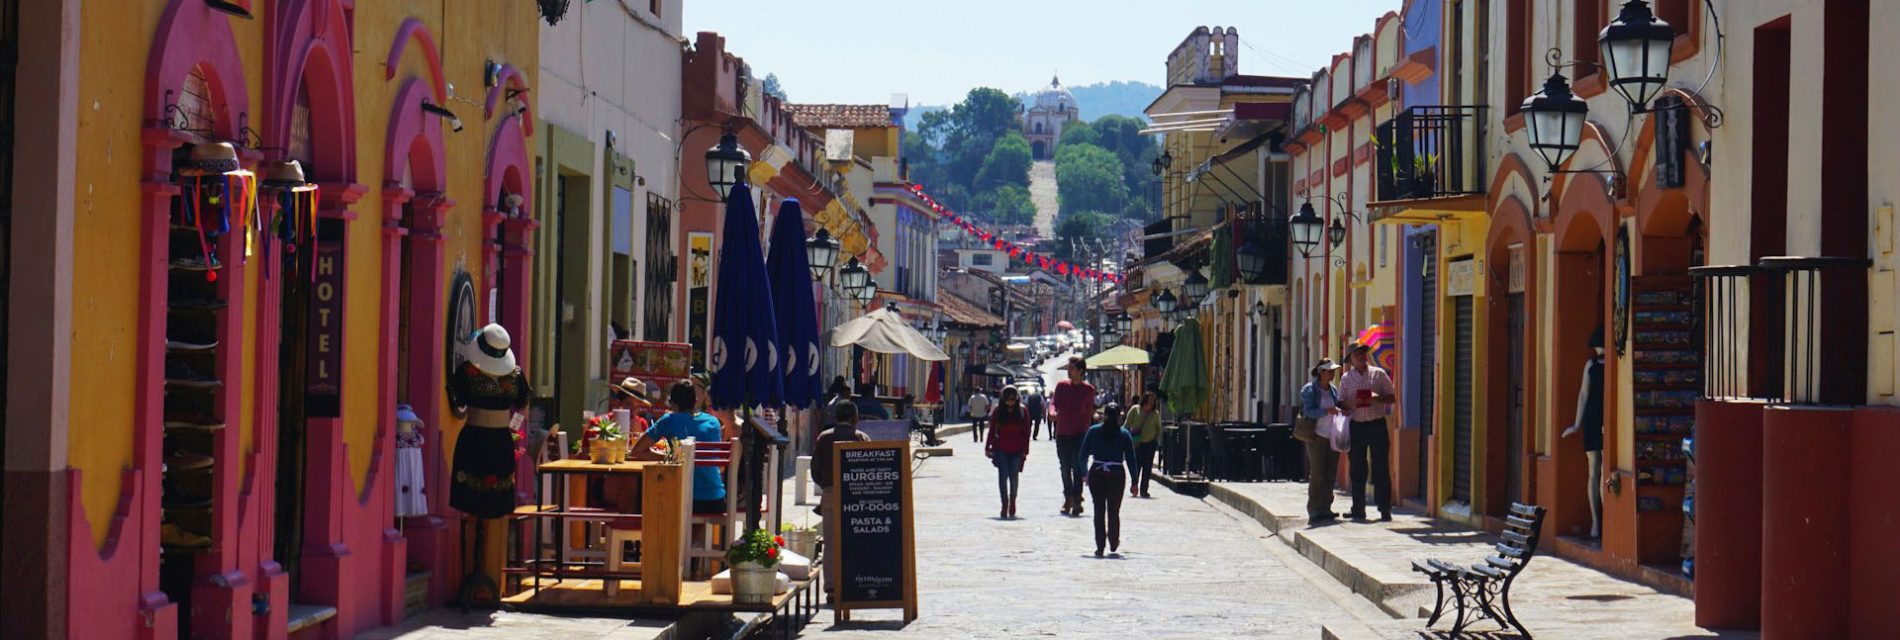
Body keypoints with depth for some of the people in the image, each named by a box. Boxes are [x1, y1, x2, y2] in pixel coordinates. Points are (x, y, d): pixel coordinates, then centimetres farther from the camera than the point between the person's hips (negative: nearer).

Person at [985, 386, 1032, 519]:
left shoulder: (1022, 411, 0)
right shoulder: (998, 411, 1)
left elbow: (1026, 432, 2)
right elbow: (992, 430, 5)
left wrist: (1025, 450, -1)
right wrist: (988, 447, 3)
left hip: (1016, 450, 0)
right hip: (1001, 449, 0)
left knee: (1014, 476, -1)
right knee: (1003, 475, -7)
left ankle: (1012, 502, 17)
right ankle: (1005, 504, -4)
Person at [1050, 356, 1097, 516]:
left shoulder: (1088, 390, 2)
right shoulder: (1061, 386, 6)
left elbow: (1089, 412, 8)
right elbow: (1054, 401, -4)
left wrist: (1087, 431, 5)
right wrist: (1052, 411, -27)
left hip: (1080, 435, -3)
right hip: (1062, 434, 3)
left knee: (1078, 468, -11)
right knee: (1065, 468, 10)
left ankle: (1076, 500, -13)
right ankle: (1068, 498, 23)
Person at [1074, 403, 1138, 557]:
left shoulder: (1093, 431, 1)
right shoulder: (1124, 434, 0)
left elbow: (1082, 455, 0)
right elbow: (1131, 459, -1)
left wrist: (1083, 472, 10)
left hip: (1096, 475, 0)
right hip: (1117, 475, 0)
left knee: (1099, 510, 5)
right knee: (1114, 511, 14)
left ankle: (1100, 547, -1)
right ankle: (1114, 543, 22)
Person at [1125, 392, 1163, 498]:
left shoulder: (1155, 413, 8)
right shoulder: (1135, 410, 1)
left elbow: (1158, 428, 17)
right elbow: (1127, 424, 3)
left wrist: (1157, 440, 5)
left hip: (1150, 443, 2)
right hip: (1136, 443, -2)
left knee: (1147, 467, 2)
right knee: (1137, 465, -7)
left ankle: (1143, 490, 7)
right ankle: (1134, 486, 11)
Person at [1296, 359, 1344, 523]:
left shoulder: (1333, 390, 15)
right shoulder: (1309, 390, -4)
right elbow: (1308, 411, -13)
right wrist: (1326, 411, -25)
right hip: (1316, 436, -6)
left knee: (1331, 474, 5)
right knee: (1317, 474, -7)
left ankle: (1325, 508, 12)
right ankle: (1314, 511, -2)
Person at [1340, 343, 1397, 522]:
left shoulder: (1379, 374, 4)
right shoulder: (1346, 378, 8)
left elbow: (1392, 398, 4)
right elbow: (1341, 404, 9)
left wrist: (1378, 398, -15)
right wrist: (1353, 404, -12)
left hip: (1377, 424, -1)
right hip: (1356, 425, 1)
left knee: (1381, 468, -3)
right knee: (1357, 469, 4)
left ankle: (1385, 510, 0)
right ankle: (1358, 510, 11)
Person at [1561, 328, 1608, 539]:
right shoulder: (1591, 365, 10)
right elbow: (1583, 394, 12)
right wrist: (1578, 424, 12)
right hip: (1592, 421, 4)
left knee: (1605, 472, -9)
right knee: (1594, 473, 6)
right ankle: (1595, 522, 10)